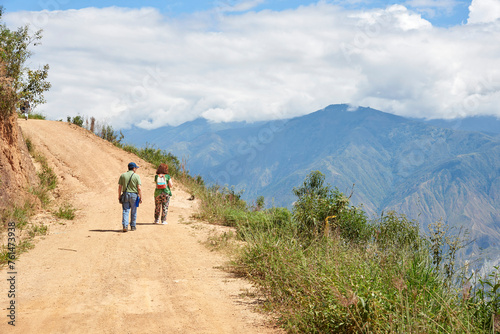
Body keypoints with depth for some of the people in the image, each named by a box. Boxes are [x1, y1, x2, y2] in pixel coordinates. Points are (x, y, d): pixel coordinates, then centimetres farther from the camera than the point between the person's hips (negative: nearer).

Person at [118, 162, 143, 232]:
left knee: (125, 211, 1)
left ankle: (125, 226, -13)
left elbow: (120, 187, 2)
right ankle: (132, 226, 18)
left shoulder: (123, 175, 3)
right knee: (133, 212, 10)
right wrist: (141, 197, -4)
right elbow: (139, 188, -10)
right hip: (134, 195, -2)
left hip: (125, 195, 2)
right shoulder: (136, 176, -5)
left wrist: (119, 195, 11)